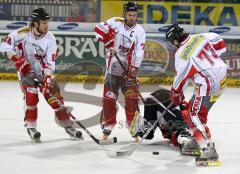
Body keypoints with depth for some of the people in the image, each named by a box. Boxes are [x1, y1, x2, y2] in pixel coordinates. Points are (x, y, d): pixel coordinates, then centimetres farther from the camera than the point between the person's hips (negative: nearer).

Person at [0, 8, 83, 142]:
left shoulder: (50, 39, -12)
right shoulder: (23, 34, -18)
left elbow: (50, 62, -15)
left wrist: (47, 79, -27)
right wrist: (19, 61, -21)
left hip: (43, 72, 2)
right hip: (26, 72, -2)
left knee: (55, 97, -2)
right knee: (31, 96, -22)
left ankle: (68, 126, 10)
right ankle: (31, 127, -8)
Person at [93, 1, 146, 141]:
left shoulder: (140, 32, -1)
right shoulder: (116, 23, -1)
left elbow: (139, 53, -7)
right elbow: (98, 29, -5)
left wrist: (133, 70, -15)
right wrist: (108, 40, -16)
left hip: (128, 69, 0)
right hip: (113, 67, 0)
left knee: (132, 98, -9)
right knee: (109, 98, 1)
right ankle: (108, 127, 12)